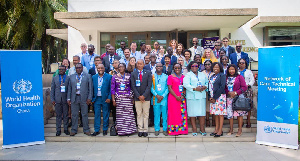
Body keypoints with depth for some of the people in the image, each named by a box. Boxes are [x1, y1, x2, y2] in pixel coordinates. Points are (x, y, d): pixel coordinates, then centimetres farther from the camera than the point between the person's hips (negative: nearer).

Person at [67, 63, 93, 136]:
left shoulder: (88, 76, 6)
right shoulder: (72, 76, 14)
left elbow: (90, 88, 1)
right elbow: (69, 88, 12)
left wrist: (89, 98, -6)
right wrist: (69, 98, 4)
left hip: (84, 98, -2)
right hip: (74, 98, 2)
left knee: (84, 114, 4)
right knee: (74, 115, 7)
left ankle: (86, 130, 14)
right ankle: (74, 130, 17)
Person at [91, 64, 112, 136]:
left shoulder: (109, 77, 0)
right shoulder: (94, 77, 8)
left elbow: (111, 89, -2)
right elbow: (92, 89, 8)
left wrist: (109, 98, -10)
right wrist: (92, 99, 1)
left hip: (105, 99, -2)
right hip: (96, 98, 2)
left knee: (105, 115, 6)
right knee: (97, 115, 4)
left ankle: (105, 129, 18)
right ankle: (97, 130, 12)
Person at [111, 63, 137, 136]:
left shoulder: (129, 76, 5)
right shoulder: (115, 77, 4)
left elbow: (132, 87, 8)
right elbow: (112, 89, 4)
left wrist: (133, 99, 3)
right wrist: (113, 100, -2)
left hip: (128, 98, 0)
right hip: (119, 98, 0)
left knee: (129, 114, -1)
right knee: (120, 115, 0)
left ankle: (129, 130, 10)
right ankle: (121, 130, 10)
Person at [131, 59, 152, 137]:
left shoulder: (148, 73, 4)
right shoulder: (133, 74, 7)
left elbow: (149, 85, -3)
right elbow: (133, 86, 1)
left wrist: (144, 95, -11)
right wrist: (138, 96, -9)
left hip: (146, 97, -1)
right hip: (137, 97, 1)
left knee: (146, 114, 4)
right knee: (139, 114, 4)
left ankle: (145, 130, 11)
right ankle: (140, 130, 11)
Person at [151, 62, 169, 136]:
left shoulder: (166, 77, 7)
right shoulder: (152, 76, 7)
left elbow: (167, 88, 1)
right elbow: (151, 87, 2)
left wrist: (163, 96, -10)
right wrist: (156, 95, -11)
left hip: (164, 98, 0)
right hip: (155, 98, 0)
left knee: (165, 114, 2)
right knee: (156, 114, 3)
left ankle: (165, 129, 12)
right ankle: (157, 129, 13)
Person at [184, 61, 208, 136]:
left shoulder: (202, 74, 20)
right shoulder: (188, 75, 4)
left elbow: (207, 82, 17)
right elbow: (186, 84, -10)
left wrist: (205, 87, -5)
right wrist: (195, 88, -19)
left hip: (202, 96, 3)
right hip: (192, 97, -3)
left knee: (202, 113, -1)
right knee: (192, 113, -1)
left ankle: (202, 129, 7)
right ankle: (194, 130, 8)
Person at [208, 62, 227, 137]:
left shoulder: (222, 75, -4)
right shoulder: (212, 76, 17)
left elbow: (222, 87, -13)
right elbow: (209, 87, 15)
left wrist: (215, 97, -14)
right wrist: (210, 97, 0)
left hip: (220, 97, -6)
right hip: (212, 98, 7)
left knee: (220, 113, -3)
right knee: (215, 113, 9)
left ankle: (220, 131, 1)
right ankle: (216, 129, 15)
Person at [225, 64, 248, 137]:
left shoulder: (239, 77, 1)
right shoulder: (226, 78, 11)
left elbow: (244, 87, -4)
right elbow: (224, 87, 11)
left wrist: (236, 93, -12)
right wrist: (229, 92, -7)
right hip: (229, 98, 3)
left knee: (239, 113, -3)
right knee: (229, 113, 2)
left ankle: (240, 130, 5)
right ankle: (231, 130, 13)